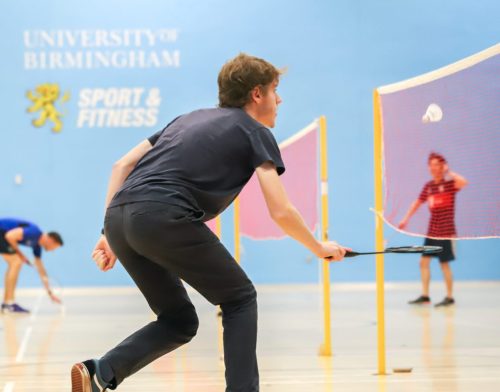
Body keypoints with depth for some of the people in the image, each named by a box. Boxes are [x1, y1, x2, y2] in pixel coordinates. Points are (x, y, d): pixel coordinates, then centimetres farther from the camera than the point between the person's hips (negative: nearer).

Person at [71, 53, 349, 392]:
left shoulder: (191, 119, 31)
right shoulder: (256, 133, 12)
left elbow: (122, 165, 25)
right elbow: (281, 212, 4)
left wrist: (112, 234, 24)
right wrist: (320, 247, 21)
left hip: (118, 216, 7)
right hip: (164, 217, -7)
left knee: (180, 321, 18)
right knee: (240, 299, 13)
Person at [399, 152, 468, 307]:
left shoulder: (449, 183, -11)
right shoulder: (428, 186, 7)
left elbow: (463, 182, -33)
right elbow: (418, 202, 19)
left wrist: (449, 172, -19)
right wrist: (406, 219, 17)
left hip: (446, 232, -6)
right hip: (432, 232, 6)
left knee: (444, 263, -1)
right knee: (424, 261, 5)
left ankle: (449, 297, 10)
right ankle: (425, 295, 13)